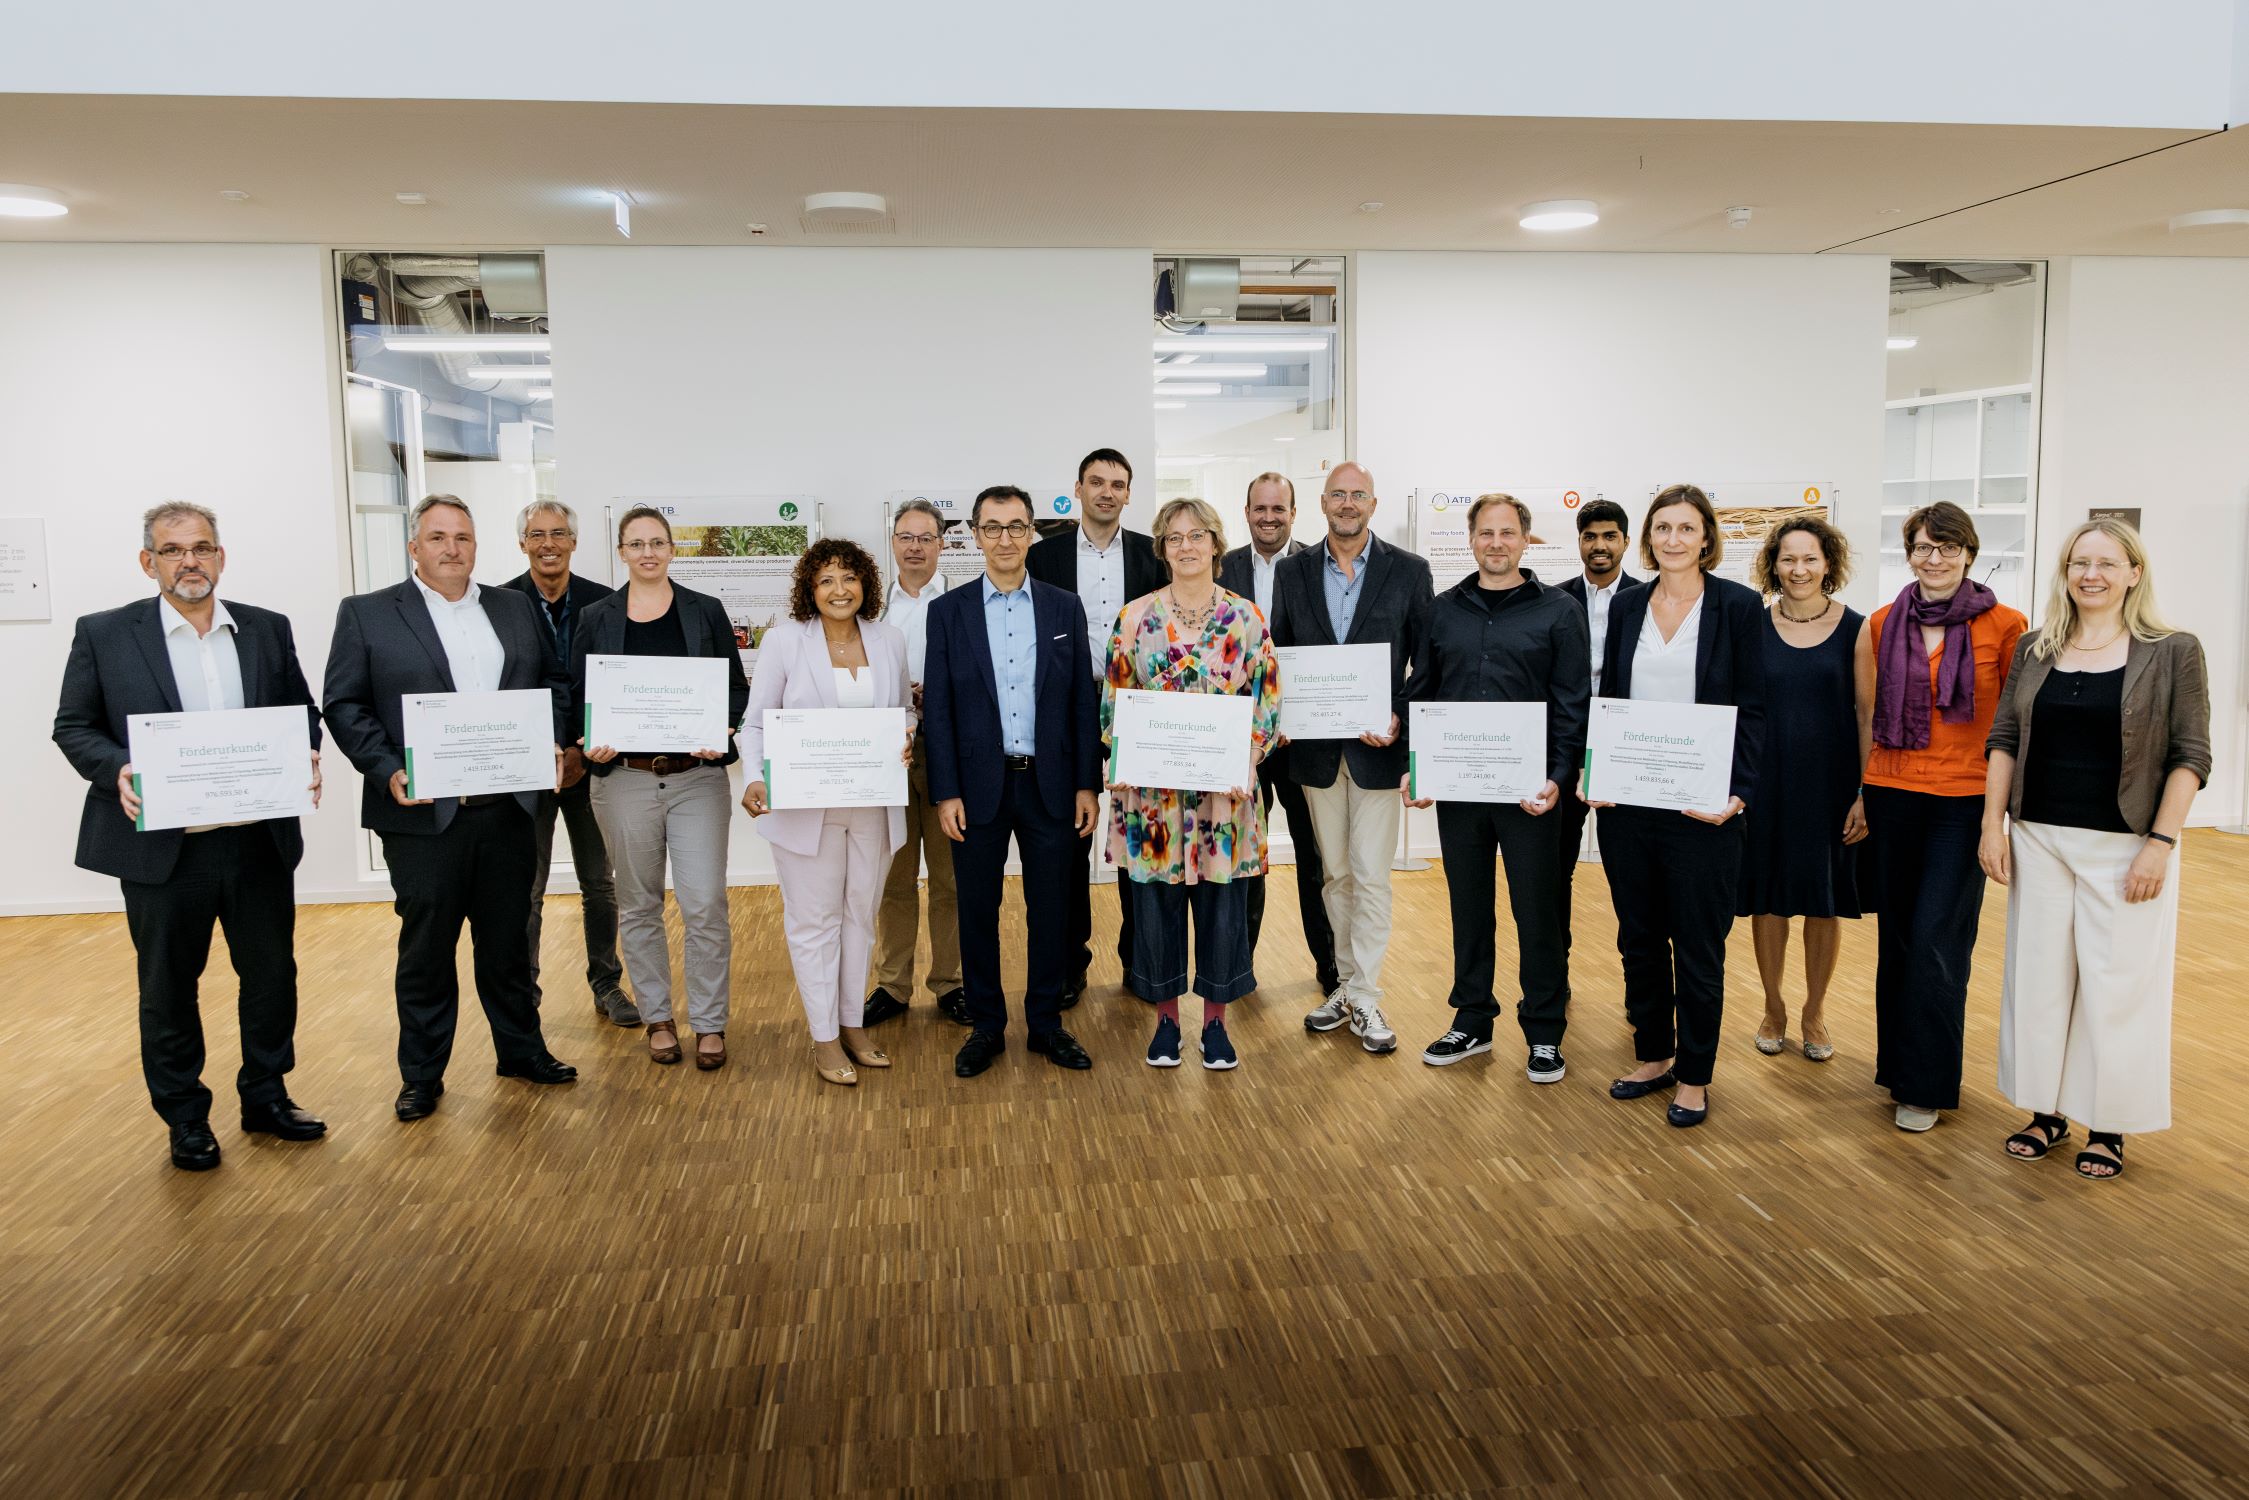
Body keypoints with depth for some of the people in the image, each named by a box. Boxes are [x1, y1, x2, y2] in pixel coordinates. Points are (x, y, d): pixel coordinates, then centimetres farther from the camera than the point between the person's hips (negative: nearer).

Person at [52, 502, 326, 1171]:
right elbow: (73, 725, 2)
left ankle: (266, 1097, 30)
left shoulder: (268, 630, 6)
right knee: (168, 988, 10)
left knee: (272, 972, 12)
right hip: (161, 846, -2)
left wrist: (308, 756, -9)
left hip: (260, 840, 2)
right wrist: (116, 770, -17)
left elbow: (302, 710, 12)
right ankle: (184, 1117, 26)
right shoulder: (104, 634, -1)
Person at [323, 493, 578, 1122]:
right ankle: (421, 1076, 21)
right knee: (425, 950, 7)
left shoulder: (516, 608, 11)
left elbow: (553, 679, 15)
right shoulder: (366, 615, 1)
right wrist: (387, 772, -15)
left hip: (508, 807, 3)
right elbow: (344, 705, -3)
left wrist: (552, 742, -1)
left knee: (508, 940, 14)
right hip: (424, 812, -3)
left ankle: (521, 1050, 29)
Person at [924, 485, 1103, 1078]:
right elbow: (938, 708, -1)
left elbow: (1083, 701, 4)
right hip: (979, 785, -1)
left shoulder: (1065, 608, 5)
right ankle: (986, 1025, 21)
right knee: (978, 910, 7)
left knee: (1051, 909, 8)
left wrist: (1087, 784, -1)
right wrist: (946, 792, -6)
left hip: (1050, 784, 1)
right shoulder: (948, 610, 1)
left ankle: (1046, 1023, 23)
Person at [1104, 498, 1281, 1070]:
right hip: (1151, 790, 0)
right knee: (1156, 904, 6)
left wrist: (1243, 763, -12)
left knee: (1223, 906, 5)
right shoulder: (1136, 616, 2)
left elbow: (1265, 701, 1)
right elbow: (1115, 701, 5)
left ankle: (1216, 1022, 21)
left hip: (1225, 789, 0)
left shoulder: (1246, 617, 2)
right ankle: (1166, 1019, 23)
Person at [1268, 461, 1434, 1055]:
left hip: (1376, 745, -3)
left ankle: (1365, 999, 7)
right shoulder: (1293, 571, 5)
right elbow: (1278, 653, 8)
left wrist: (1400, 720, -13)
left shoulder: (1408, 571, -2)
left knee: (1371, 875, -2)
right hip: (1315, 747, 3)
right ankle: (1347, 981, 26)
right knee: (1334, 873, 13)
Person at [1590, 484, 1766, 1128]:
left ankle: (1694, 1076, 19)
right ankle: (1653, 1055, 29)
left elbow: (1752, 710, -5)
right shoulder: (1626, 606, 8)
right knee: (1638, 938, 13)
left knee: (1698, 946, 6)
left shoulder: (1739, 606, -4)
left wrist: (1736, 792, -15)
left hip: (1701, 808, -4)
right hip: (1626, 804, 4)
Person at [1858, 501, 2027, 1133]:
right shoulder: (1883, 624, 6)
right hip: (1892, 795, 3)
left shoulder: (2004, 626, -4)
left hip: (1963, 801, -3)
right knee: (1895, 935, 11)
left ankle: (1925, 1085, 7)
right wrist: (1857, 795, 10)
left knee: (1937, 940, -5)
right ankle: (1895, 1062, 25)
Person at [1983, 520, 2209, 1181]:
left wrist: (2160, 843, -11)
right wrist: (1993, 826, 1)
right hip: (2038, 838, 4)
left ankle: (2108, 1125, 19)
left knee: (2117, 982, 4)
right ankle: (2047, 1109, 24)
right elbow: (2004, 740, 7)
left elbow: (2190, 755, -6)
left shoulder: (2173, 652, -5)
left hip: (2124, 846, -3)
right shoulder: (2034, 649, 5)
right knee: (2038, 975, 10)